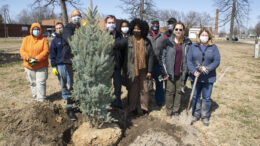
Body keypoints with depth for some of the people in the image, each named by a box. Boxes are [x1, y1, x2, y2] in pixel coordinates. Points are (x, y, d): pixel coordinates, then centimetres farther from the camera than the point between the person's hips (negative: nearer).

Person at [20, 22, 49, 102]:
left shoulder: (44, 39, -1)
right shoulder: (26, 39, 7)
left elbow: (46, 51, -11)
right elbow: (22, 50, 1)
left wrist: (37, 59, -21)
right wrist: (28, 58, -17)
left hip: (41, 66, -3)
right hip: (29, 66, 4)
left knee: (41, 83, -6)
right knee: (33, 83, 13)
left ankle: (41, 100, 1)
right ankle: (35, 98, 26)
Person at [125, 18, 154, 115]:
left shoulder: (146, 42, 2)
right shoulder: (129, 41, -3)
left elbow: (151, 56, 3)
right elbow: (126, 56, -3)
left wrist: (149, 70, -1)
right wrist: (126, 70, -5)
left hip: (143, 70, 2)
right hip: (132, 70, -1)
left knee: (144, 89, 8)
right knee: (133, 89, 7)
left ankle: (143, 107, 26)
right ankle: (133, 108, 23)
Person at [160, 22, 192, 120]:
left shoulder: (187, 43, 2)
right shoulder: (168, 42, -5)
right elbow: (162, 56, -4)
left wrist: (186, 71, 2)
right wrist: (165, 72, -7)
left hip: (181, 73, 2)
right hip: (170, 72, -2)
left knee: (179, 92, 11)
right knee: (169, 92, 4)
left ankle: (176, 111, 27)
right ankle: (169, 112, 20)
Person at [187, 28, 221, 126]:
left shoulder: (213, 47, 3)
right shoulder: (193, 47, 4)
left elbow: (217, 61, -5)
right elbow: (189, 60, -4)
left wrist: (207, 68, -21)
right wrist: (194, 71, -19)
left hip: (208, 78, -1)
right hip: (195, 77, 1)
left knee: (206, 98, 8)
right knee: (195, 97, 11)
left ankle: (205, 117, 23)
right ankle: (196, 115, 27)